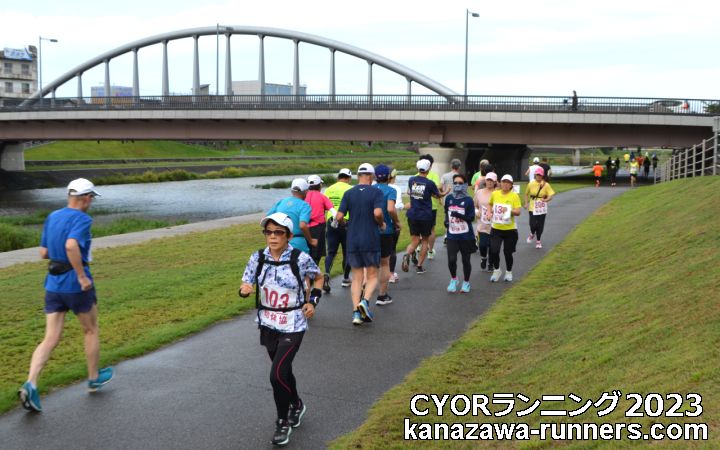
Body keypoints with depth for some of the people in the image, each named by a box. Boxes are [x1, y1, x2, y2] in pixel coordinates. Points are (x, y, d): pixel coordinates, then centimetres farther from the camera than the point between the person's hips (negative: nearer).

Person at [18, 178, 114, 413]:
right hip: (77, 285, -6)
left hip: (53, 284, 6)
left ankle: (30, 384, -12)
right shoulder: (82, 219, -14)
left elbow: (44, 253, 13)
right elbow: (71, 246, -32)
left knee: (51, 339, 4)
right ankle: (94, 377, 30)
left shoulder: (52, 217, 9)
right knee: (91, 331, 17)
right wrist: (82, 275, -25)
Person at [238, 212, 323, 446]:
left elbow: (318, 278, 4)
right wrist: (245, 289, -25)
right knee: (282, 371, 20)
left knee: (277, 374, -12)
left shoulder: (301, 259, -14)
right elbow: (246, 285, -3)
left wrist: (312, 301, -7)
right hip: (268, 325, 4)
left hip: (293, 326, -4)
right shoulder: (258, 258, -6)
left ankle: (283, 422, 10)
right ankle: (296, 405, 48)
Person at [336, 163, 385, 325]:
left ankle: (356, 312, 0)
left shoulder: (349, 193, 4)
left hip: (353, 240, 3)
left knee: (357, 278, 10)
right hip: (371, 240, -3)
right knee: (372, 276, 9)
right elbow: (377, 213, -20)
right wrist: (382, 224, -1)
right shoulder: (376, 192, -5)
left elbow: (339, 217, -3)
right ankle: (365, 300, -17)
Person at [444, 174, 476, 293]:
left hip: (466, 235, -2)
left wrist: (459, 215, -24)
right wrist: (446, 220, 2)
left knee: (466, 260, 8)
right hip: (452, 235, 2)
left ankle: (466, 282, 28)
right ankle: (453, 279, 19)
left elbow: (471, 218, -10)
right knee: (451, 259, -7)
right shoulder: (449, 198, 3)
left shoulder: (468, 200, -7)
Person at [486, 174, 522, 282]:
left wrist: (509, 210, -29)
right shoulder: (495, 194, 2)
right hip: (496, 228, 2)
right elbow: (490, 204, 22)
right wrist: (489, 211, 5)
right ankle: (496, 270, 19)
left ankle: (509, 272, 30)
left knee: (508, 252, 5)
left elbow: (518, 212, -12)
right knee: (494, 251, -7)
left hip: (510, 229, -2)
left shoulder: (514, 196, -7)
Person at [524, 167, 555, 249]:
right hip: (532, 208, 0)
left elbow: (551, 194, -12)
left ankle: (538, 241, 27)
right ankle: (532, 234, 27)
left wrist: (547, 199, -32)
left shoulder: (546, 185, -6)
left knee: (540, 225, 4)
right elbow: (526, 194, 12)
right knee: (533, 224, -10)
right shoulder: (531, 184, -2)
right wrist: (526, 203, 3)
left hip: (542, 208, 0)